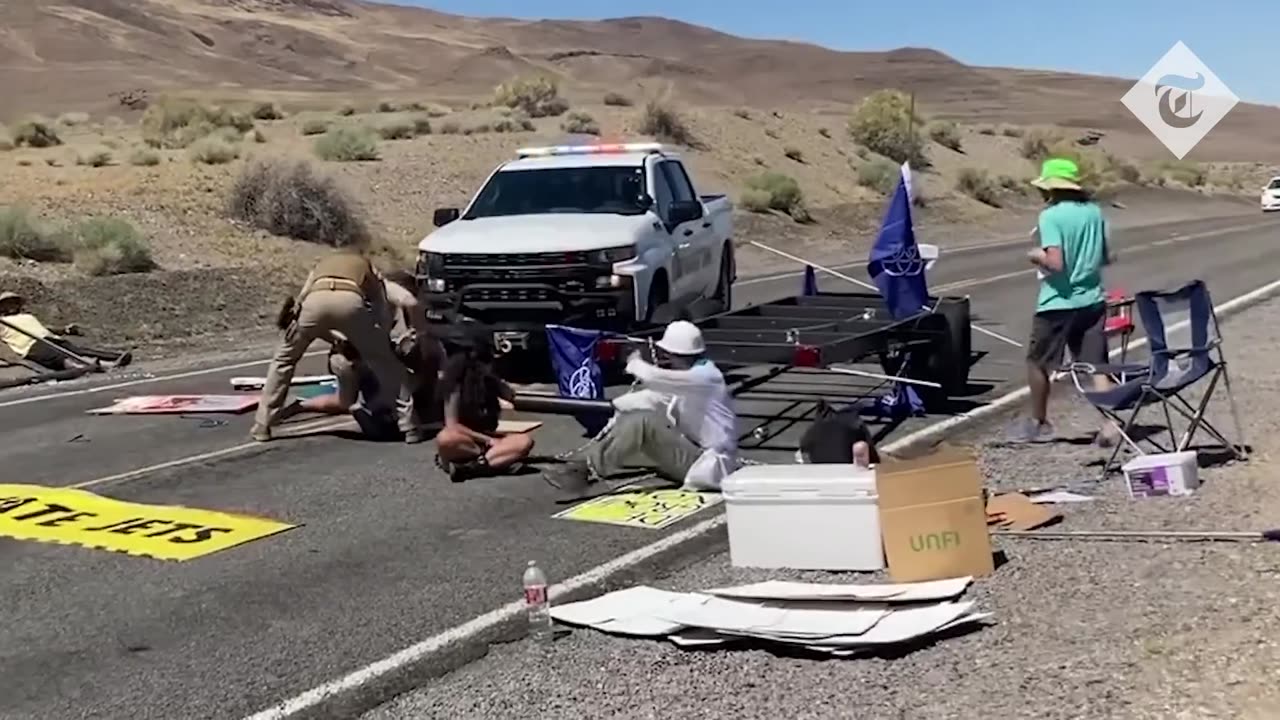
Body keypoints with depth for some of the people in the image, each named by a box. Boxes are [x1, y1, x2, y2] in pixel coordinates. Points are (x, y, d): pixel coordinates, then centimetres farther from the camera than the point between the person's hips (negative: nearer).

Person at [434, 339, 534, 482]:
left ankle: (473, 467, -36)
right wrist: (487, 440, -20)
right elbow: (452, 426, -17)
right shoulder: (456, 387, -13)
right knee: (445, 438, -39)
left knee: (525, 441, -24)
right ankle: (497, 459, -27)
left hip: (489, 439, 5)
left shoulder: (491, 381, 2)